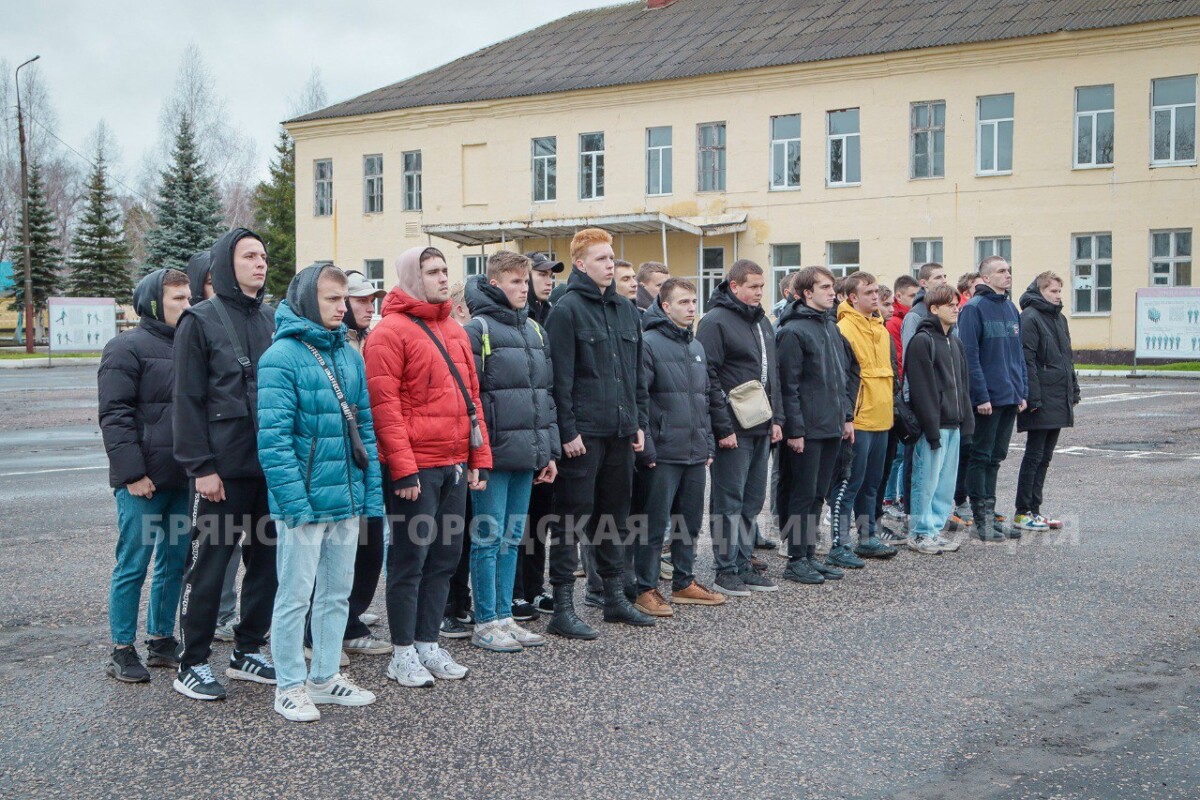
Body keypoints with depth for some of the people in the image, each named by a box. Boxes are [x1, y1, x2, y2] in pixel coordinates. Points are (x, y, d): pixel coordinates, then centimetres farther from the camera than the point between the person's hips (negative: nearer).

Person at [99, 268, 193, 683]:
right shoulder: (126, 348, -6)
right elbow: (115, 415, -12)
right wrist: (132, 472, -17)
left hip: (182, 478, 7)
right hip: (143, 481, -7)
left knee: (175, 562, 12)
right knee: (133, 566, -1)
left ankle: (161, 639, 23)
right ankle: (122, 650, 8)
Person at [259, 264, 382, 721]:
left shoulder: (349, 354, 11)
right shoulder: (282, 357, -12)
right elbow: (273, 436, -17)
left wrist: (372, 491, 6)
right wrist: (295, 499, -21)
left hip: (347, 498, 7)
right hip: (304, 501, -7)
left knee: (337, 593, 15)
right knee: (295, 595, 3)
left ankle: (325, 677, 28)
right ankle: (289, 686, 15)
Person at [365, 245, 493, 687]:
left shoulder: (455, 331, 16)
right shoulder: (390, 331, -8)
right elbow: (384, 404, -14)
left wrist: (479, 459, 12)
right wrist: (402, 468, -17)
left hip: (455, 466, 8)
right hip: (415, 468, -7)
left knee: (445, 558, 12)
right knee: (410, 560, 0)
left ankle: (428, 644, 23)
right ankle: (403, 654, 11)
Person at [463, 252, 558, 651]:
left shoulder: (535, 330, 15)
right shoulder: (477, 330, -8)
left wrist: (550, 451, 15)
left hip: (527, 455, 7)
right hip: (494, 454, -7)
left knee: (512, 538, 13)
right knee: (488, 539, 0)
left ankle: (505, 616, 22)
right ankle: (486, 623, 9)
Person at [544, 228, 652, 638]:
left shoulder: (626, 309, 14)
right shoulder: (567, 309, -8)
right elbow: (561, 377, -13)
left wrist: (639, 421, 12)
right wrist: (568, 430, -16)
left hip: (620, 432, 7)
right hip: (583, 433, -7)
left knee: (613, 515, 16)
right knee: (572, 519, -2)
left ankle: (615, 597, 26)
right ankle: (563, 608, 4)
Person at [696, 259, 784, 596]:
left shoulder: (763, 322, 16)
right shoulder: (715, 321, -11)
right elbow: (709, 378, -16)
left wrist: (776, 418, 13)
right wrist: (723, 427, -19)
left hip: (762, 429, 8)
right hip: (733, 431, -8)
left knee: (753, 500, 12)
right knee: (728, 501, -2)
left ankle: (743, 565, 21)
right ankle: (726, 570, 6)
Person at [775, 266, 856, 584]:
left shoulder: (832, 328, 15)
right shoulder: (793, 331, -12)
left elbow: (844, 375, 20)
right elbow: (789, 386, -15)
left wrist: (847, 415, 14)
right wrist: (794, 430, -17)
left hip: (832, 427, 8)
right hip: (808, 429, -8)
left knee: (818, 495, 13)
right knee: (803, 495, -2)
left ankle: (810, 554, 21)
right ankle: (796, 560, 6)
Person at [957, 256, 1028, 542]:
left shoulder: (1011, 308, 13)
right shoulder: (974, 308, -10)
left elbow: (1018, 354, 18)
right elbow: (969, 355, -15)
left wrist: (1022, 391, 11)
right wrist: (981, 396, -18)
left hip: (1010, 398, 7)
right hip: (988, 398, -7)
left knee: (995, 458, 13)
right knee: (981, 457, 1)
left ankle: (990, 515, 20)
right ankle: (982, 519, 7)